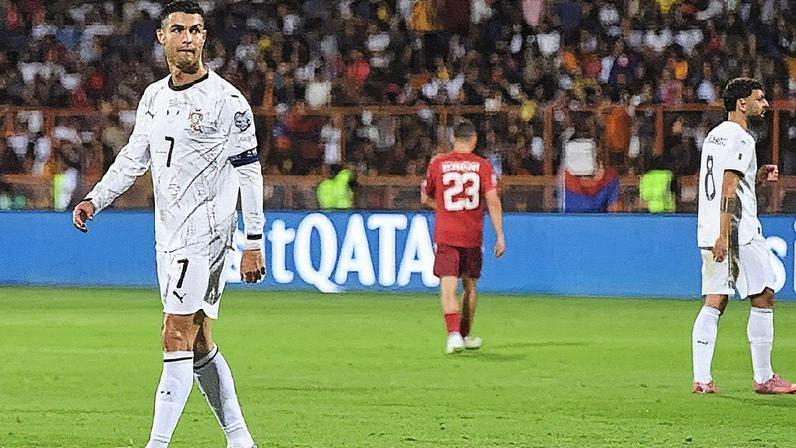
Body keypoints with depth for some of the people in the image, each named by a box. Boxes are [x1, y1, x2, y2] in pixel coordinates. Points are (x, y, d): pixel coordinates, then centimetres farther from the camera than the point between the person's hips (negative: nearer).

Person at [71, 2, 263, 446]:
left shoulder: (226, 100, -9)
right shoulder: (154, 97, 11)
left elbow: (249, 172, -9)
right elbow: (134, 157, 22)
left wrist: (254, 243, -11)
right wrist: (95, 200, 10)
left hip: (206, 231, -7)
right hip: (169, 235, 7)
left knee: (178, 340, -12)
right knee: (199, 346, 9)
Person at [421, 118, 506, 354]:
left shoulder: (437, 164, 1)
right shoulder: (482, 165, -2)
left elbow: (425, 199, 12)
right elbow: (493, 202, -9)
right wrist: (500, 236, -7)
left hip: (445, 236, -1)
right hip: (472, 236, 1)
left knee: (448, 287, -8)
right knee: (470, 286, 18)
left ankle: (454, 334, -26)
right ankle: (465, 335, 29)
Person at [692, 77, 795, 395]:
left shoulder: (715, 136, 18)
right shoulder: (740, 139, -11)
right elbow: (728, 190, -19)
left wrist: (755, 178, 19)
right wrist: (724, 235, -23)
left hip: (709, 234, 9)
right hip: (739, 232, -9)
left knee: (714, 303, 5)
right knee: (763, 298, -1)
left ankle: (701, 378, -3)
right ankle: (763, 378, 2)